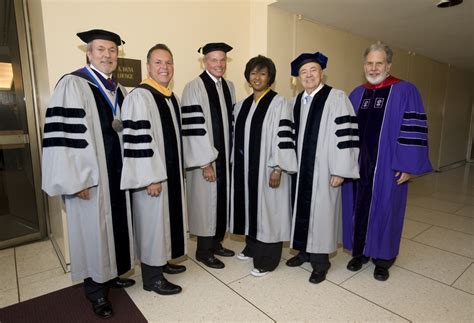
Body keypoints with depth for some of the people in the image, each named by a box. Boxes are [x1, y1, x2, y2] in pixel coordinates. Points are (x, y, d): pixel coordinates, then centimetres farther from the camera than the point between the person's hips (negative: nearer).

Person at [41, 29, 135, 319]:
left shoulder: (120, 90, 12)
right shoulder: (73, 84, -9)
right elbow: (63, 134, -16)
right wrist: (76, 180, -20)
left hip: (117, 172, 7)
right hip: (90, 175, -6)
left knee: (116, 224, 16)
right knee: (93, 229, 6)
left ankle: (110, 274, 36)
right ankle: (95, 287, 25)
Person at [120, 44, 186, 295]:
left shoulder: (171, 96, 11)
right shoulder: (139, 96, -15)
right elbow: (138, 140, -21)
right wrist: (151, 178, -22)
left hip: (172, 171, 9)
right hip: (152, 175, -8)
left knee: (167, 217, 18)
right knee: (152, 221, 3)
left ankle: (162, 261, 37)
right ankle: (152, 277, 20)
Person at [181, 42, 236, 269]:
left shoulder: (229, 87, 10)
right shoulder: (194, 88, -11)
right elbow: (194, 128, -17)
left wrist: (232, 154, 10)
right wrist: (206, 162, -18)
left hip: (226, 155, 7)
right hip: (205, 158, -6)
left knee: (223, 200, 14)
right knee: (206, 202, 4)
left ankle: (216, 243, 32)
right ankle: (204, 250, 22)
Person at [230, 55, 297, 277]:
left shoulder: (279, 103, -8)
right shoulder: (242, 105, 11)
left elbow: (284, 137, -14)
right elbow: (237, 137, 13)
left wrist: (277, 169, -19)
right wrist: (235, 164, 12)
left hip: (267, 169, -6)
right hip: (245, 167, 7)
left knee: (267, 209, 3)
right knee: (250, 207, 16)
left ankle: (267, 259, 17)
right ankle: (253, 247, 35)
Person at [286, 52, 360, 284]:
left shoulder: (336, 98, -8)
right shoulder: (296, 101, 11)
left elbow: (344, 135, -13)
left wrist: (339, 171, -16)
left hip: (323, 169, -6)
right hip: (300, 168, 6)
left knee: (321, 211, 3)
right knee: (301, 208, 13)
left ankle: (320, 261, 20)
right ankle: (305, 250, 32)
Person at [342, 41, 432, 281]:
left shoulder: (405, 91, -4)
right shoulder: (356, 94, 10)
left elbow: (414, 130, -8)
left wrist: (408, 166, -14)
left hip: (387, 167, -4)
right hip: (356, 165, 4)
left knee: (384, 209, 8)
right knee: (358, 208, 11)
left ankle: (383, 258, 27)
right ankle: (359, 252, 30)